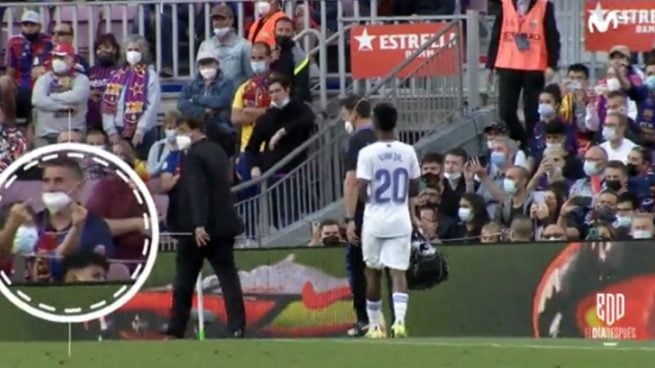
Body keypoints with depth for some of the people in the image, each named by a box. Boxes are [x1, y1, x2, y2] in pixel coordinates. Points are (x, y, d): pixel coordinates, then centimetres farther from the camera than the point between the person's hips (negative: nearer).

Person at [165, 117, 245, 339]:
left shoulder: (193, 156, -14)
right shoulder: (218, 152, 12)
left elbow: (197, 191, -23)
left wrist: (198, 225, -28)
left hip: (200, 229, -7)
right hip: (223, 224, 7)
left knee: (184, 280, 6)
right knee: (228, 276, 2)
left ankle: (177, 329, 12)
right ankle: (237, 325, -8)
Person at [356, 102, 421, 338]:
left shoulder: (367, 153, -10)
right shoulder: (408, 152, 1)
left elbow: (362, 188, -15)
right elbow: (415, 189, 6)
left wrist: (367, 200, 7)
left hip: (375, 220, -2)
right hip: (400, 220, 2)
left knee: (373, 272, 12)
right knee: (398, 271, -2)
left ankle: (375, 325, 19)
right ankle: (399, 320, -21)